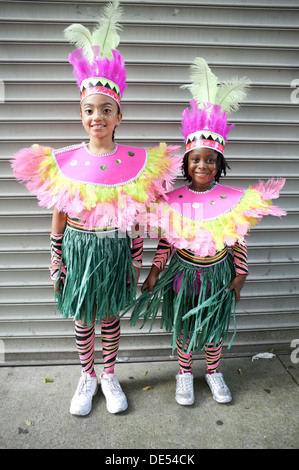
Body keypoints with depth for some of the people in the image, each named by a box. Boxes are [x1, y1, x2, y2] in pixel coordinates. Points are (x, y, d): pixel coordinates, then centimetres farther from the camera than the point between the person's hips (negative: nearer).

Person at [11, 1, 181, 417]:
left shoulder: (136, 162, -7)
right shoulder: (64, 161, -6)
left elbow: (135, 221, -1)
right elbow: (58, 219, 0)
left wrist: (136, 262, 2)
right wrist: (55, 262, 1)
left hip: (115, 251, 0)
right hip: (78, 249, 1)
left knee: (111, 317, 16)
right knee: (83, 319, 15)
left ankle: (109, 376, 40)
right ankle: (87, 377, 40)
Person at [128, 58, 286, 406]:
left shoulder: (234, 199, -11)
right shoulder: (173, 200, -11)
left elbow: (238, 242, -4)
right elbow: (165, 240, -3)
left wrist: (239, 276, 0)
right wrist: (154, 273, -1)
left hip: (218, 273, 1)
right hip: (183, 273, 0)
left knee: (215, 327, 18)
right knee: (183, 327, 15)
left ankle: (213, 372, 43)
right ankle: (184, 373, 40)